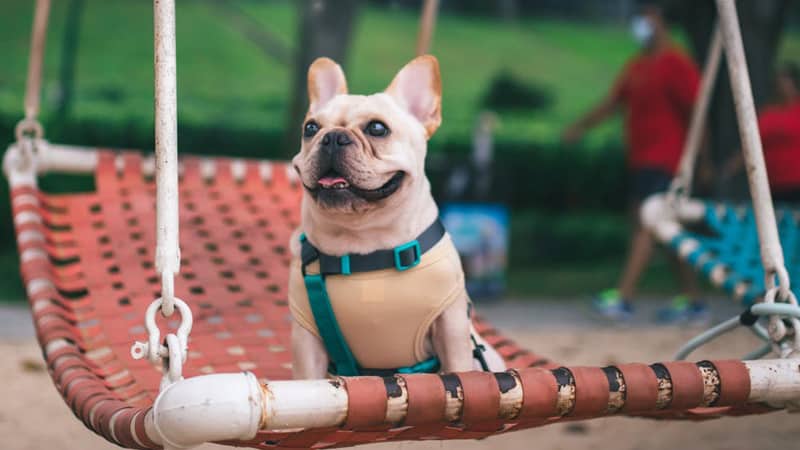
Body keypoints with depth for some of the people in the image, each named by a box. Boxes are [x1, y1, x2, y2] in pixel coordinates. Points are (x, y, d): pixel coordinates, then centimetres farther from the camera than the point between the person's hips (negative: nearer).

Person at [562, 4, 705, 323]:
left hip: (663, 161, -9)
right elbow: (613, 102, 19)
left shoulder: (676, 65, -9)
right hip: (640, 159, 9)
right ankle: (693, 301, 15)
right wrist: (581, 127, 9)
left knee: (645, 225, -13)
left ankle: (623, 297, -17)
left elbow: (695, 111, -11)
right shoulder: (636, 66, 16)